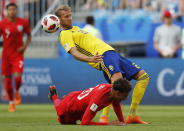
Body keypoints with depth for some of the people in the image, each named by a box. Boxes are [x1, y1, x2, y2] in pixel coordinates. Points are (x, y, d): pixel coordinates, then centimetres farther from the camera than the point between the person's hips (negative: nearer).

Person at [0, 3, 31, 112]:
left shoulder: (23, 22, -4)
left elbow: (29, 35, 10)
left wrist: (25, 46, -8)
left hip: (18, 55, -1)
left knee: (18, 77, -20)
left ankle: (17, 92, 14)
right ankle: (11, 102, 24)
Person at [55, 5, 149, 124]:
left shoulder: (75, 29, 29)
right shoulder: (65, 35, -1)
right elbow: (75, 53, -16)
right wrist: (90, 59, -31)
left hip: (112, 52, 10)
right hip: (103, 56, -10)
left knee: (143, 76, 5)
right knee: (117, 79, -38)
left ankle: (132, 115, 3)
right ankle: (104, 116, -39)